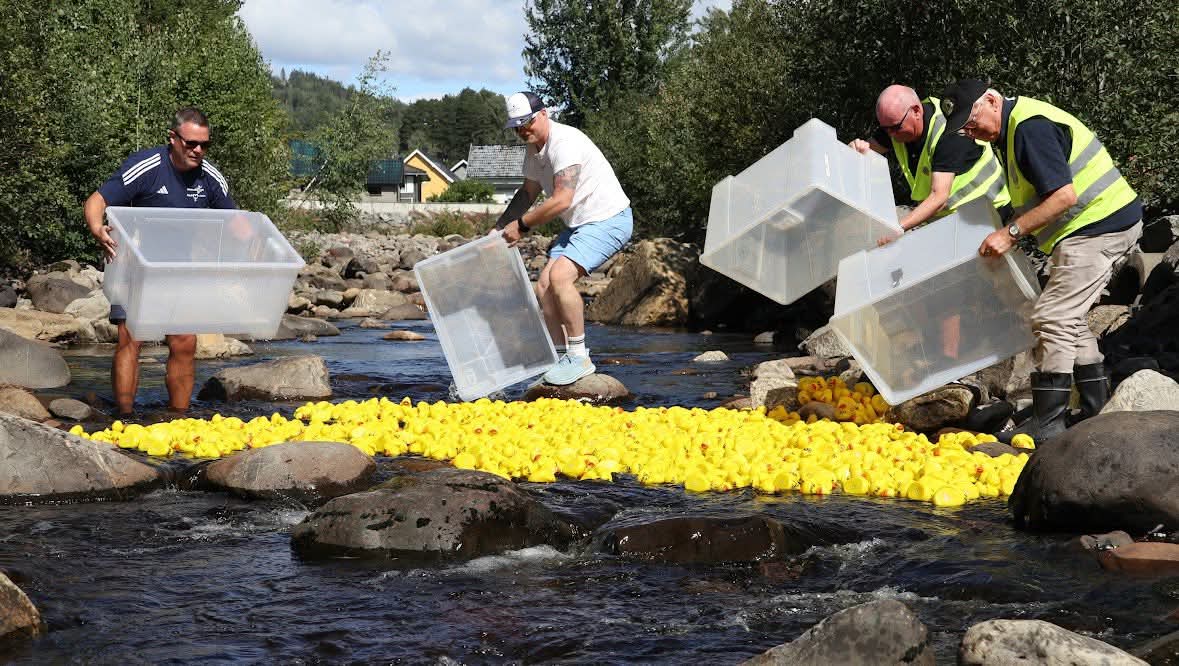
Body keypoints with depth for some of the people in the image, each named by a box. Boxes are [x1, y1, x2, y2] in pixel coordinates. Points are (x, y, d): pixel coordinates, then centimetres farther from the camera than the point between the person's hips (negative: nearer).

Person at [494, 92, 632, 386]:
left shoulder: (564, 142, -22)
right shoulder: (534, 148, 10)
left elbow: (561, 200, -28)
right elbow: (528, 193, 27)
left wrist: (521, 225, -17)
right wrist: (500, 228, 21)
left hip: (609, 220, -10)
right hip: (579, 224, 10)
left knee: (559, 276, -25)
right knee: (544, 286, 0)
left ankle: (579, 358, -17)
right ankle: (562, 359, 5)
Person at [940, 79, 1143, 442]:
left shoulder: (1030, 127, -20)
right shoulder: (1009, 131, 13)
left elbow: (1065, 195, -26)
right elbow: (1030, 198, 22)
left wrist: (1011, 232, -24)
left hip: (1101, 227, -11)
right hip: (1099, 225, 11)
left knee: (1052, 317, -12)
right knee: (1069, 318, 17)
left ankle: (1047, 422, -10)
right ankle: (1098, 414, 23)